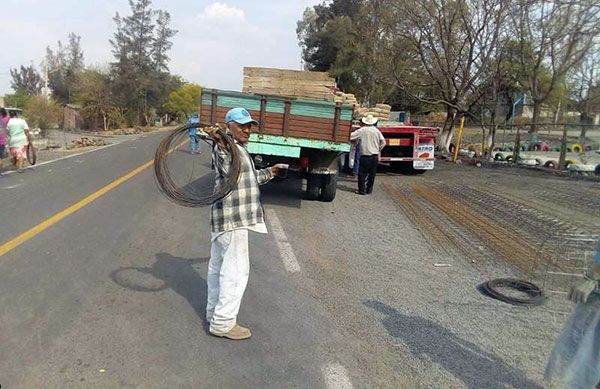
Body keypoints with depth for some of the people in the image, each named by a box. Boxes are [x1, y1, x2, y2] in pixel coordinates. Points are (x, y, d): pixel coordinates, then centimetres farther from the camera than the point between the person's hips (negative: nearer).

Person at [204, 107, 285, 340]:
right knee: (236, 269, -5)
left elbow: (247, 178, 30)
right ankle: (223, 323, 4)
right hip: (233, 219, -11)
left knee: (218, 266, 18)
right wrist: (221, 144, -49)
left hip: (224, 217, 11)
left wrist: (268, 173, 34)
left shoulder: (239, 148, 18)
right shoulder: (226, 146, -14)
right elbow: (230, 171, -36)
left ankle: (214, 312, 33)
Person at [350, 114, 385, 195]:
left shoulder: (361, 130, -7)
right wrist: (378, 149, 14)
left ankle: (362, 190, 3)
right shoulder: (376, 130, 3)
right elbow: (383, 142, 3)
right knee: (372, 174, 11)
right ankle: (369, 190, 17)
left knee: (362, 174, 3)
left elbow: (350, 137, -6)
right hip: (375, 156, 4)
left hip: (365, 156, -4)